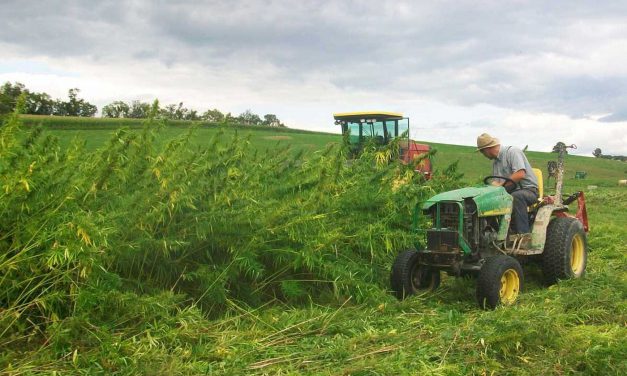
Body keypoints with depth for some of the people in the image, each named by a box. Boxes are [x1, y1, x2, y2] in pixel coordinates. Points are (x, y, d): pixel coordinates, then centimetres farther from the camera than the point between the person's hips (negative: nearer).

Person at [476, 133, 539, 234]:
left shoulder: (512, 152, -8)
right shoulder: (495, 161, 18)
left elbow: (520, 174, -22)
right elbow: (496, 183, 13)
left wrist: (501, 183, -23)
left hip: (528, 189, -7)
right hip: (510, 193, 7)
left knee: (516, 197, -39)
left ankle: (524, 234, -38)